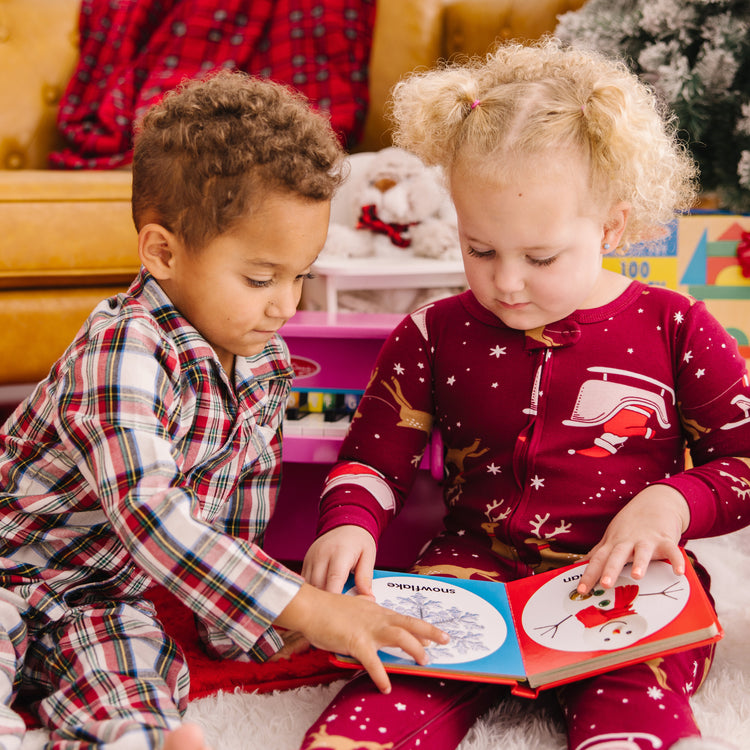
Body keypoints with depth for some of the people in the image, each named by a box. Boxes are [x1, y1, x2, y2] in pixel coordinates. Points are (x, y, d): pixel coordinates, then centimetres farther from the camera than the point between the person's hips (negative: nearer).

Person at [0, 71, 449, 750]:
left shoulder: (267, 364, -2)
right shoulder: (122, 351, -29)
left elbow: (245, 509, 11)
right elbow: (147, 511, -40)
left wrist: (242, 620, 4)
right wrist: (304, 610, -42)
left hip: (106, 594, 6)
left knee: (142, 661, -26)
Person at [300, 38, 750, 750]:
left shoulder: (674, 331, 2)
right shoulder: (436, 335, 6)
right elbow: (375, 452, 12)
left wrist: (673, 502, -12)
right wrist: (349, 523, -9)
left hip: (628, 583, 0)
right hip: (475, 569, 1)